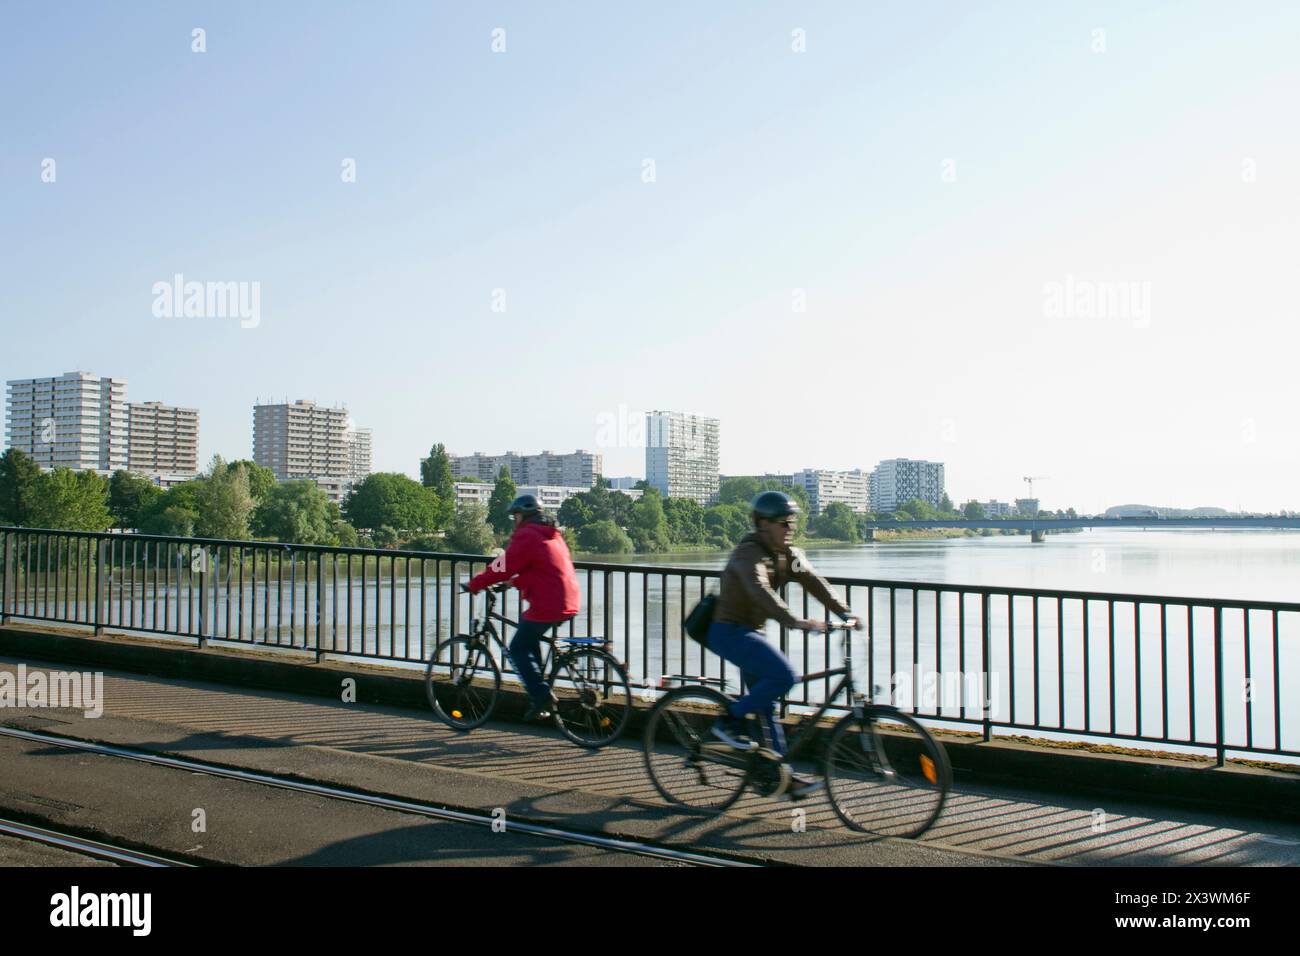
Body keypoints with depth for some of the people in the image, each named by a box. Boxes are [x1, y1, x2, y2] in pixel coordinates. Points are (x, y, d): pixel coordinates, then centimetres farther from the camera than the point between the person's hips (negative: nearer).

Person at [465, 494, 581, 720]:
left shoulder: (527, 536, -9)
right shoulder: (551, 534, 20)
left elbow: (503, 567, -10)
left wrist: (474, 584, 0)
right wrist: (514, 581, 26)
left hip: (547, 604, -9)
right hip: (569, 602, 9)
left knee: (518, 649, 4)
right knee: (529, 638, 26)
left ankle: (541, 697, -3)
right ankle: (539, 691, 25)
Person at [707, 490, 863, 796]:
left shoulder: (789, 555, 6)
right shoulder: (749, 553, -21)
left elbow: (815, 583, -5)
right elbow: (760, 591, -37)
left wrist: (846, 613, -19)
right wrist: (795, 622, -50)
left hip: (749, 633, 9)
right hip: (729, 631, -9)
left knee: (766, 705, 11)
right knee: (784, 675, -23)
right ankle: (730, 721, -8)